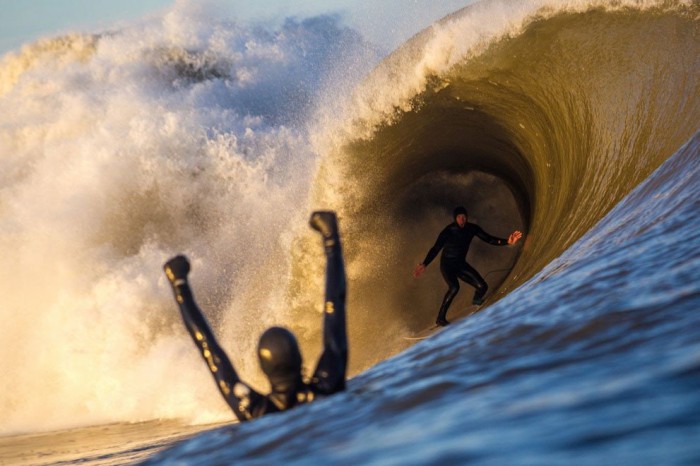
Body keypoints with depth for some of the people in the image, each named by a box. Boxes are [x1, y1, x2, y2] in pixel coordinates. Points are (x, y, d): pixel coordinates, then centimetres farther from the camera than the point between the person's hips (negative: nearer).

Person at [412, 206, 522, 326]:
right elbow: (436, 248, -27)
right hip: (447, 264, -5)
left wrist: (507, 242, -21)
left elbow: (489, 239, -6)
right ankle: (441, 318, -28)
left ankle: (476, 301, 29)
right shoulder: (448, 231, -21)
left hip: (461, 264, 5)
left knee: (482, 286, -8)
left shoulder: (472, 228, -8)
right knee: (454, 288, -32)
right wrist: (424, 264, -40)